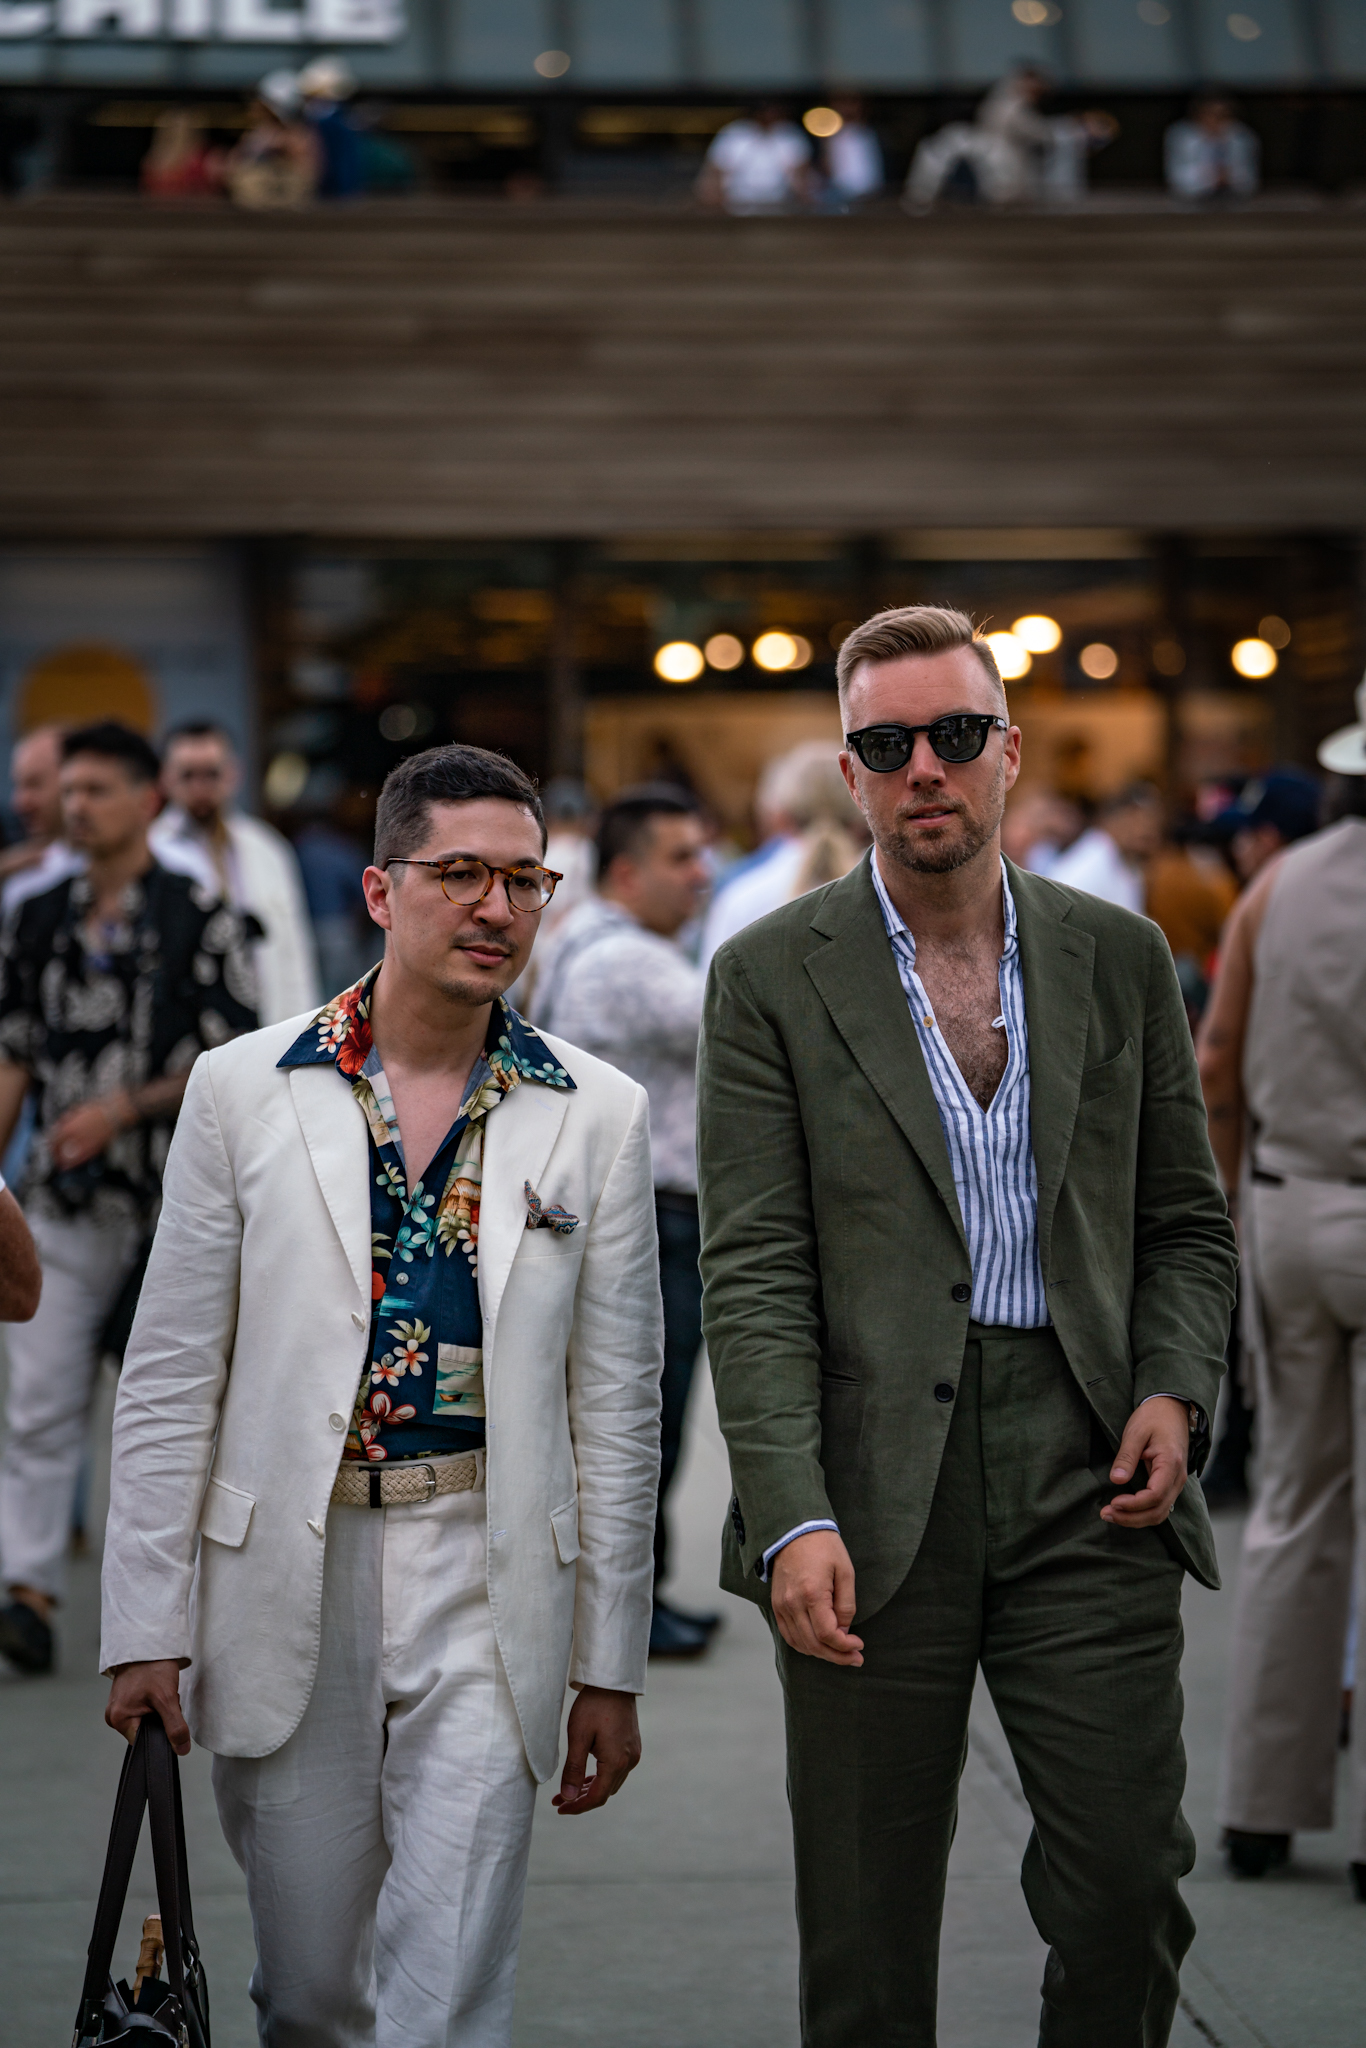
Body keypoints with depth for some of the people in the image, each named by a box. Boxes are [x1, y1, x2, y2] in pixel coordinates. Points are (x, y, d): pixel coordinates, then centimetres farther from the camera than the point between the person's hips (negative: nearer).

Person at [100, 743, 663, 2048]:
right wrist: (145, 1626, -2)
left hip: (485, 1592, 0)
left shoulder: (597, 1116, 2)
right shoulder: (243, 1089, 0)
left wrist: (610, 1665, 4)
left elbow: (615, 1403, 5)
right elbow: (169, 1378, 2)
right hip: (282, 1588, 1)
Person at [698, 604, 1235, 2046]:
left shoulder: (1119, 958, 10)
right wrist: (794, 1516, -15)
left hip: (1087, 1489, 2)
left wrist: (1174, 1388, -4)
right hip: (876, 1494, -2)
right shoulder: (770, 977, 2)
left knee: (1130, 1887, -1)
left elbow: (1185, 1222, 16)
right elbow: (752, 1273, -4)